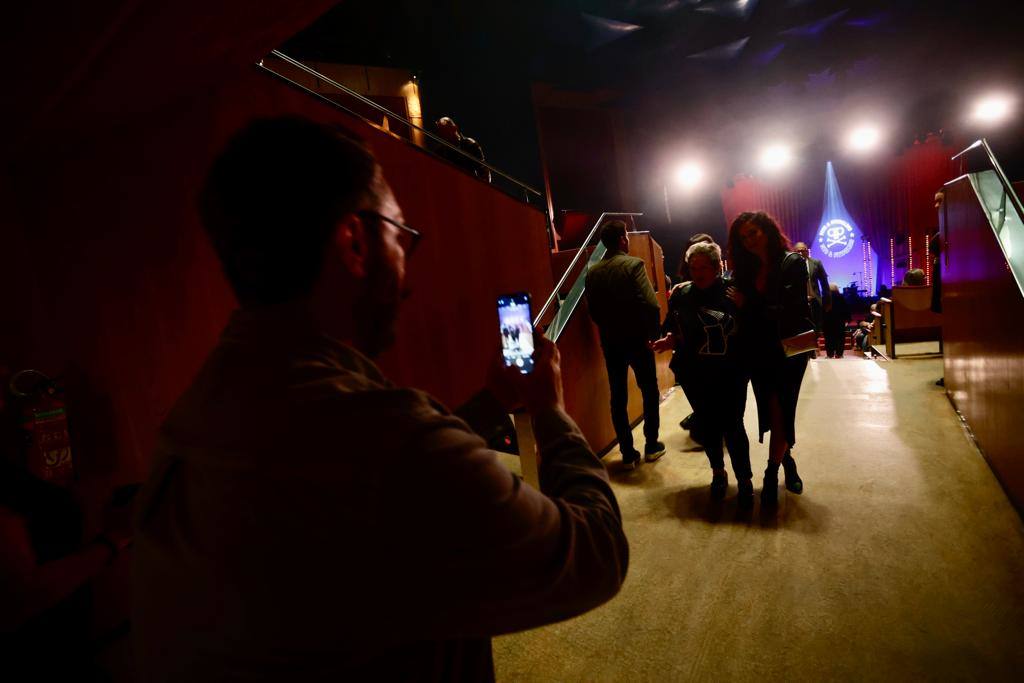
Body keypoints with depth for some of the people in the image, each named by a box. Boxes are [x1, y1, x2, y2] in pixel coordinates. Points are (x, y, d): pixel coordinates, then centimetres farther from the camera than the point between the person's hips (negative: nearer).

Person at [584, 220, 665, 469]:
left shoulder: (593, 271, 2)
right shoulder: (634, 264, -12)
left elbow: (592, 310, 5)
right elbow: (651, 305, -20)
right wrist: (653, 333, -7)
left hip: (610, 342, 4)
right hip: (637, 339, -4)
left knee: (618, 397, 10)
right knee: (650, 391, 14)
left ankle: (628, 453, 15)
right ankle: (651, 446, 22)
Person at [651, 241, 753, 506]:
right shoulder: (680, 295, 1)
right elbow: (674, 332, 5)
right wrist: (669, 341, -15)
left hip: (730, 373, -3)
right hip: (695, 375, 3)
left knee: (732, 426, 0)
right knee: (708, 425, 16)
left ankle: (744, 480, 20)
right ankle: (718, 473, 38)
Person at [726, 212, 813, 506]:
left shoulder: (792, 263, -7)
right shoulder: (747, 269, 6)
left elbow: (789, 311, -15)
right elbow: (743, 315, 6)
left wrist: (748, 305, -13)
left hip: (788, 350, -3)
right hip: (759, 353, 4)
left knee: (780, 414, 1)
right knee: (774, 414, 8)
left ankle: (772, 473, 16)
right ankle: (786, 460, 31)